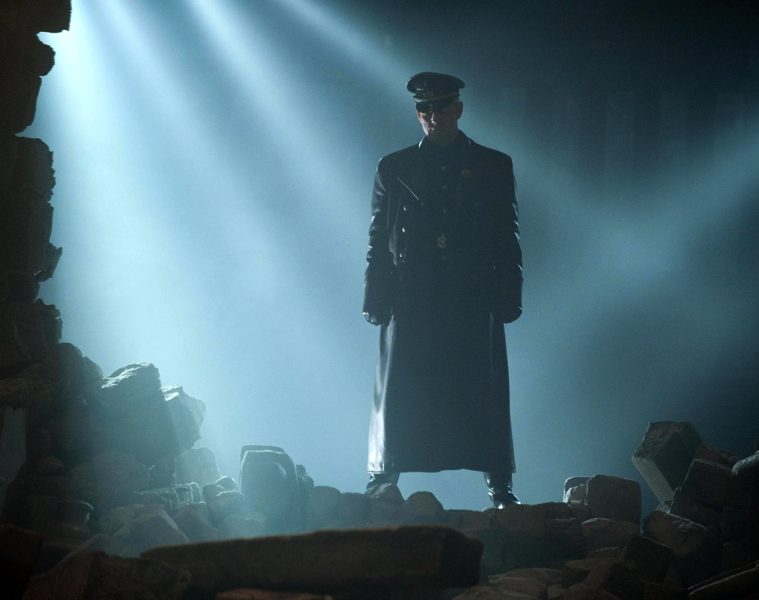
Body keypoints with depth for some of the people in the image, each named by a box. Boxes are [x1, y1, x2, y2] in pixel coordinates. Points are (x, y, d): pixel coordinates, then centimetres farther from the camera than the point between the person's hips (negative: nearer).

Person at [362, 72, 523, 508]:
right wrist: (377, 300, 0)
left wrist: (507, 300, -2)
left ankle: (500, 488, 3)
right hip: (410, 305, 1)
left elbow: (508, 239, 7)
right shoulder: (395, 168, 10)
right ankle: (381, 485, 7)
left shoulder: (493, 167, 9)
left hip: (474, 305, 0)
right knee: (399, 400, 0)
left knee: (484, 398, -1)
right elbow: (379, 240, 9)